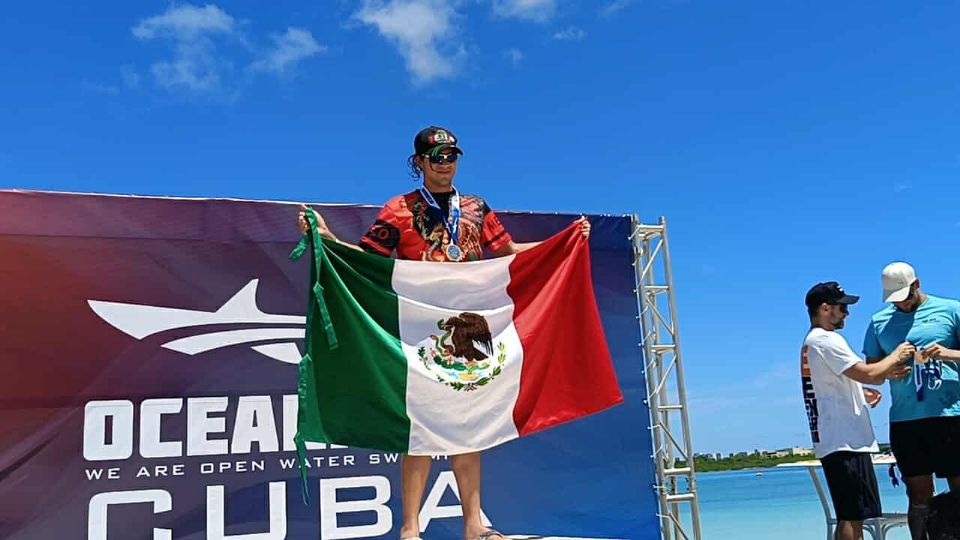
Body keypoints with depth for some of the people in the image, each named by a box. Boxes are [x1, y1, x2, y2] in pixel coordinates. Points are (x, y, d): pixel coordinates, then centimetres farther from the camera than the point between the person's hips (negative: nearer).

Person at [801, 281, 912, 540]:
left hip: (833, 441, 10)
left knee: (852, 516, 14)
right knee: (852, 515, -9)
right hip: (845, 442, -10)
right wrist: (896, 355, -3)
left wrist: (860, 393, 16)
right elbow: (868, 373, -20)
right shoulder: (827, 340, -14)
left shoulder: (810, 342, 19)